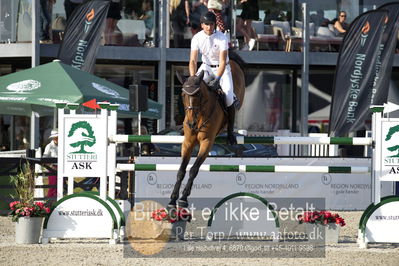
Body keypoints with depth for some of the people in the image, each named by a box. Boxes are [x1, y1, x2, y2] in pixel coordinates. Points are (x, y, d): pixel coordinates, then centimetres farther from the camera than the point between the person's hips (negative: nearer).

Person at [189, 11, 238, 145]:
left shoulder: (222, 38, -22)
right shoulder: (197, 38, -14)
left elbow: (223, 62, -26)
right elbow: (193, 61, -17)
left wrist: (217, 79, -39)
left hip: (222, 68, -3)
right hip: (206, 66, 3)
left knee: (229, 98, -17)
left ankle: (230, 132, -3)